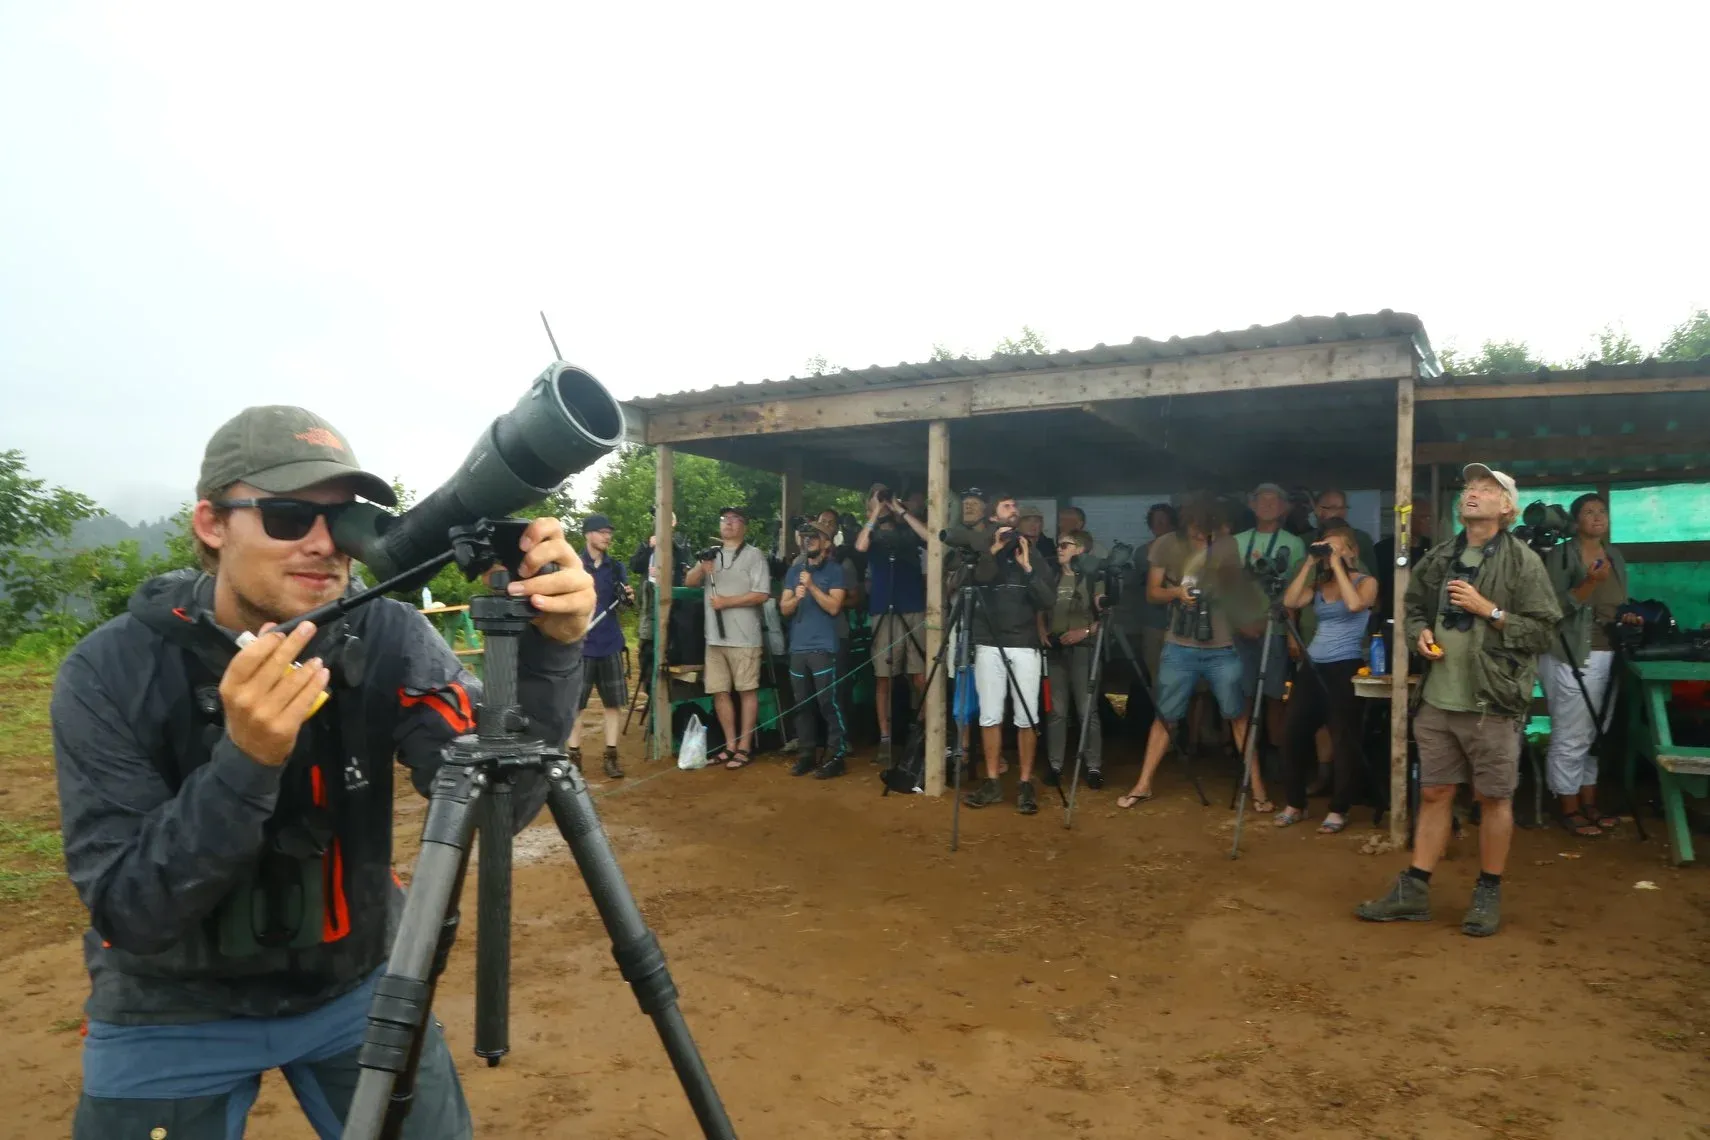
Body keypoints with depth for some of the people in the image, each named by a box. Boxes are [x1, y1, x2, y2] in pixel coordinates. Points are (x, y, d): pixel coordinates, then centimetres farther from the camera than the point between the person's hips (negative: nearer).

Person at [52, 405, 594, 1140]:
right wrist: (244, 761, -38)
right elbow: (128, 912, -22)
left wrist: (546, 650, -40)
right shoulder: (109, 671, -19)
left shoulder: (386, 637, -17)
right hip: (172, 1014, -1)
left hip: (356, 983, 2)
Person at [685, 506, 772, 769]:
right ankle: (730, 745, 17)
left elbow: (761, 594, -10)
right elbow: (688, 582, 9)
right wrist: (701, 568, -11)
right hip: (715, 636, 6)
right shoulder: (710, 554, 15)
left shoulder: (753, 555, -2)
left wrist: (727, 602, -12)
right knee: (719, 692, 8)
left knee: (747, 691, -1)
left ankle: (744, 748, 4)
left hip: (743, 637, -6)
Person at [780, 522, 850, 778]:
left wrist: (812, 586, -17)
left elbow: (834, 607, -10)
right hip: (797, 647, 5)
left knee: (828, 702, -8)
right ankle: (806, 754, 16)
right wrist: (796, 597, -11)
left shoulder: (835, 569, 0)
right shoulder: (794, 570, 14)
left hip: (823, 647, -5)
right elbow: (784, 609, 9)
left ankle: (836, 756, -3)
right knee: (802, 703, 8)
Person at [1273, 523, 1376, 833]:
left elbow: (1354, 604, -22)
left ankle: (1338, 810, 9)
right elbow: (1290, 602, -3)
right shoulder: (1319, 584, 14)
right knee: (1293, 732, 2)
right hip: (1313, 665, 6)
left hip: (1345, 668, -5)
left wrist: (1337, 565, -15)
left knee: (1343, 739, -2)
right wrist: (1309, 564, -4)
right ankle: (1294, 803, 15)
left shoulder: (1366, 582, 0)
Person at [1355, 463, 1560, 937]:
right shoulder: (1438, 558, 9)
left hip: (1492, 703, -5)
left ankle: (1488, 894, 23)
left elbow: (1544, 628, -8)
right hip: (1438, 699, 5)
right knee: (1434, 794, 11)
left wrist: (1489, 610, -16)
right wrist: (1420, 632, 2)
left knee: (1493, 799, 7)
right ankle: (1413, 890, 18)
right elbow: (1414, 606, 22)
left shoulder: (1522, 560, -6)